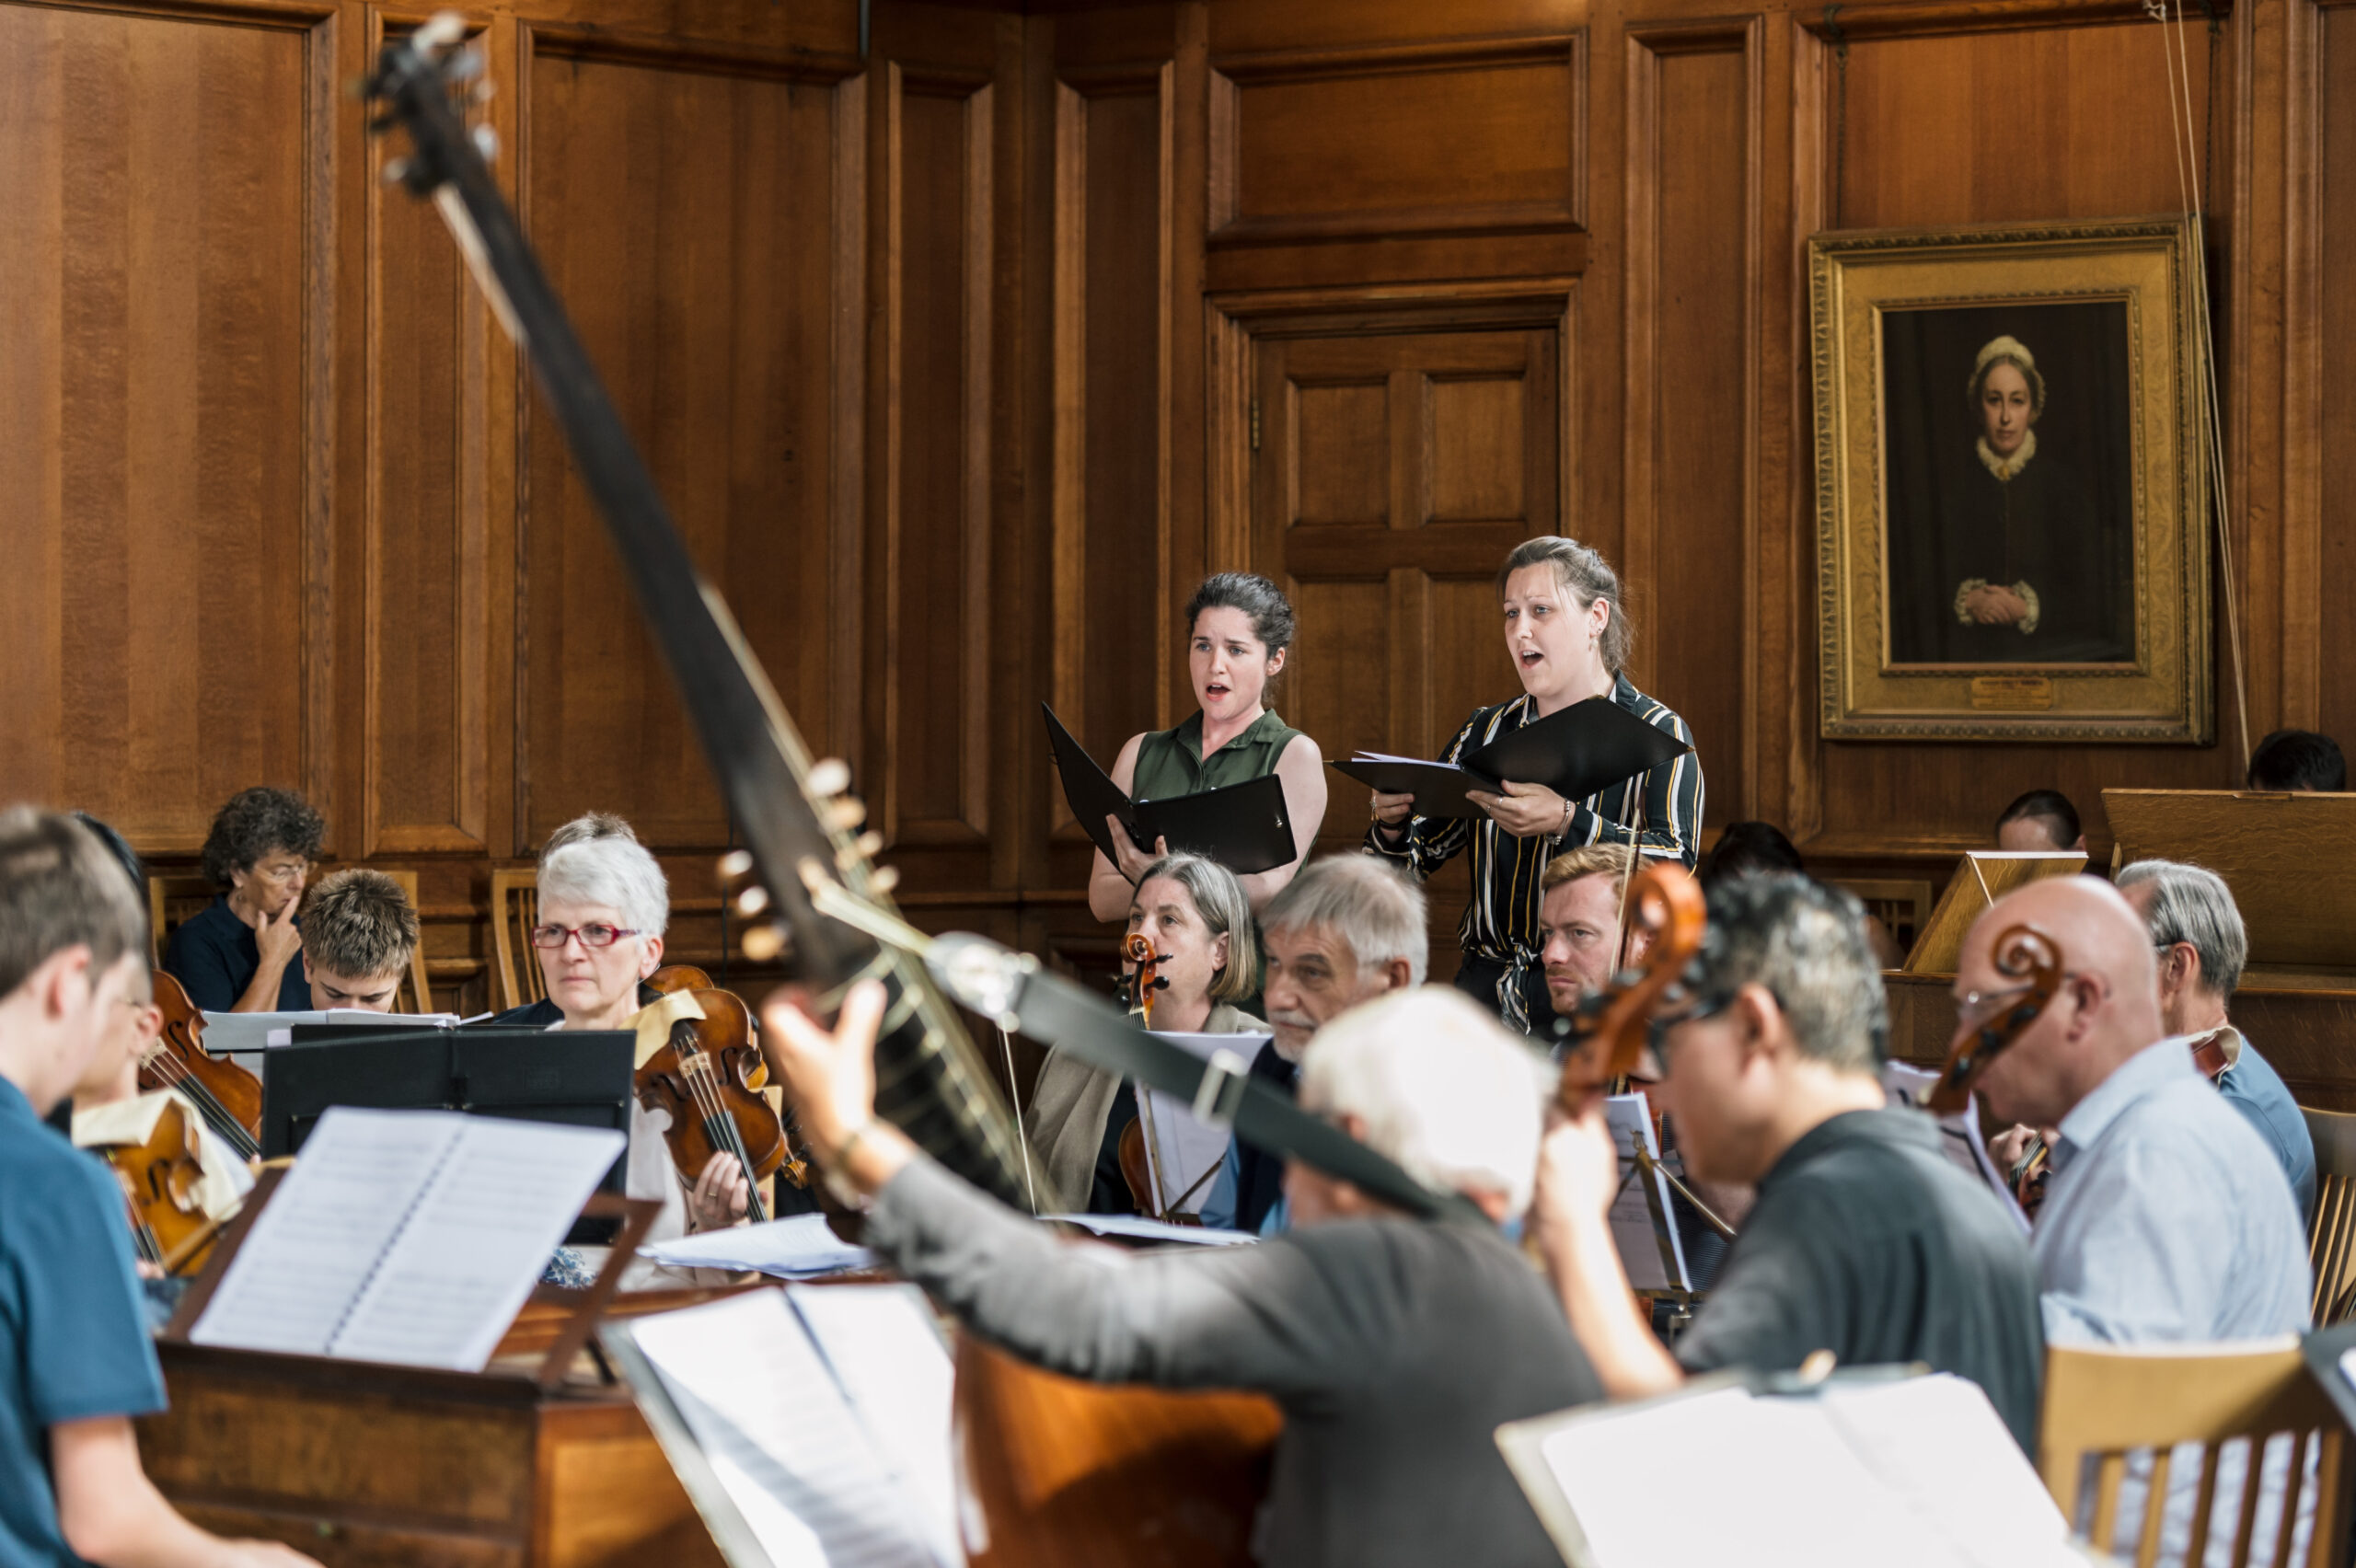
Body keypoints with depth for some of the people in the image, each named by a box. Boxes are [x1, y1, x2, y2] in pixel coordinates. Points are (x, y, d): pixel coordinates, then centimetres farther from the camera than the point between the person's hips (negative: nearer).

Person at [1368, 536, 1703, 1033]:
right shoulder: (1484, 735, 17)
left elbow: (1677, 866, -14)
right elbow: (1410, 865, 17)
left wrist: (1567, 822, -25)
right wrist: (1393, 824, -5)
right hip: (1486, 990, 4)